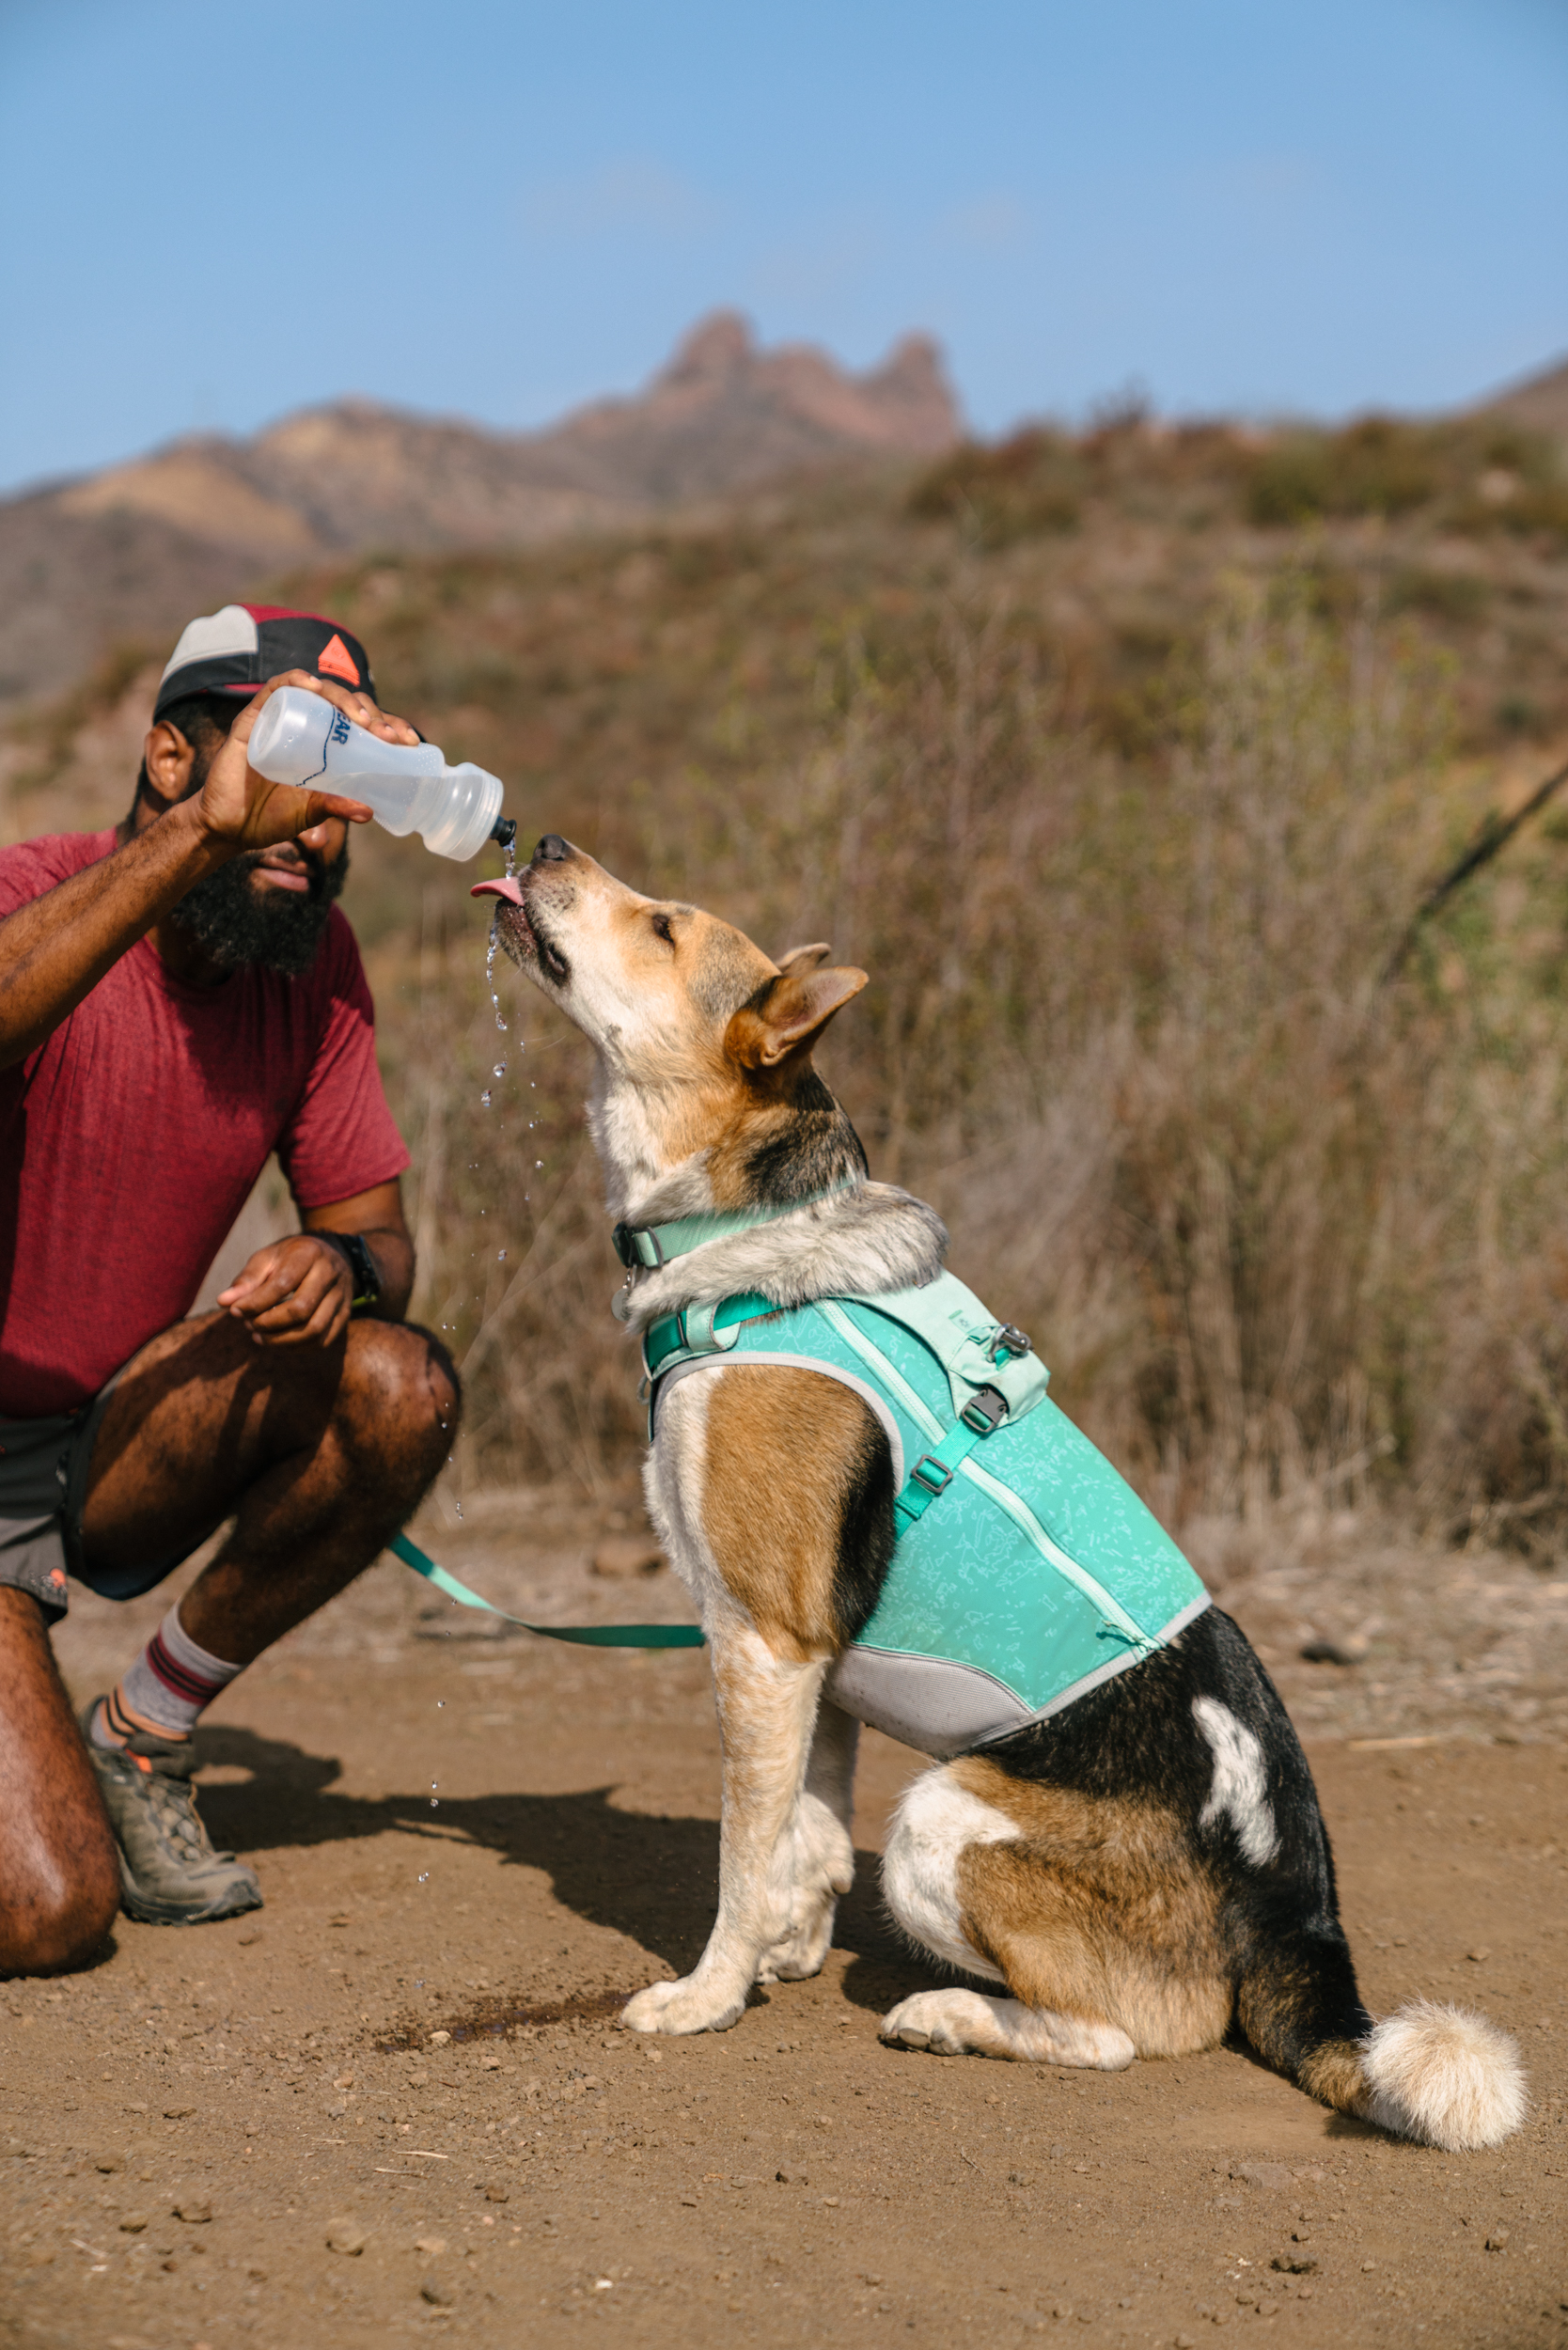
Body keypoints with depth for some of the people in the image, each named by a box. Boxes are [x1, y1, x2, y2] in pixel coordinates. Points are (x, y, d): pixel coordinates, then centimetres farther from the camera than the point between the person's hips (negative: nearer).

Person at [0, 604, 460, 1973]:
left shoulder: (316, 963, -2)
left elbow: (376, 1227, 2)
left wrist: (342, 1261, -22)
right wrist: (205, 832, -52)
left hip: (112, 1448, 6)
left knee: (404, 1385, -22)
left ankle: (142, 1741, -1)